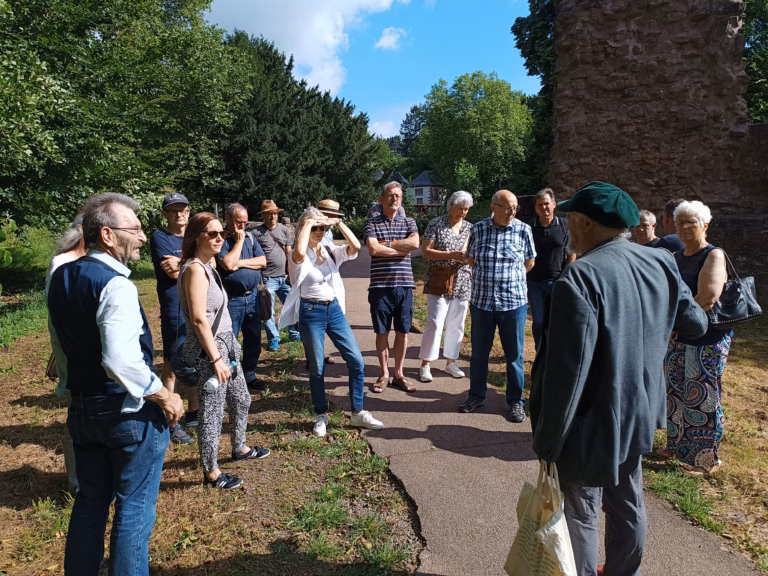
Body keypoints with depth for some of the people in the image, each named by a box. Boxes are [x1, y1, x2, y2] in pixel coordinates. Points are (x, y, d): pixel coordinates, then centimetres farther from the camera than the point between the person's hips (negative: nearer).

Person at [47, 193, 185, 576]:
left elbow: (61, 346, 14)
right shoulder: (116, 285, -23)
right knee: (134, 508, 9)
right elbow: (122, 361, -32)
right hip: (129, 411, -8)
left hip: (81, 408, 8)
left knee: (90, 501, 23)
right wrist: (165, 397, -20)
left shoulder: (60, 278, 4)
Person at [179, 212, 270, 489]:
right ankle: (211, 473, 19)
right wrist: (216, 359, -21)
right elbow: (199, 319, -23)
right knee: (212, 413, 2)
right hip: (208, 350, -10)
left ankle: (240, 448, 43)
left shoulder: (209, 264, 10)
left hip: (225, 345, 10)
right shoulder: (195, 269, -19)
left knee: (241, 399, 22)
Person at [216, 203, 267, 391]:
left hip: (252, 297, 6)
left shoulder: (250, 237, 10)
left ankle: (249, 376, 29)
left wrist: (240, 263, -12)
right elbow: (228, 264, -22)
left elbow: (263, 261, 1)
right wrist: (239, 241, -13)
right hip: (232, 300, -6)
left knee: (254, 340, 14)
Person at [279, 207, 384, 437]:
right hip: (311, 312, -4)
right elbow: (299, 253, -34)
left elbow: (356, 247, -11)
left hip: (334, 309, 5)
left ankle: (358, 413, 16)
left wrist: (339, 223, -13)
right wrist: (307, 224, -23)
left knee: (357, 362, 1)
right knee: (317, 368, 6)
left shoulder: (331, 251, 6)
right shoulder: (300, 257, -7)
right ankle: (321, 416, 26)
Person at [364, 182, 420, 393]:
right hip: (380, 286, -2)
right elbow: (373, 249, -14)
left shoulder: (409, 222, 9)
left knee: (403, 332, 8)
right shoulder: (372, 223, 2)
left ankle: (399, 374, 22)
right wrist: (402, 249, -9)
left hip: (405, 286, 2)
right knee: (382, 332, 7)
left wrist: (386, 243, -10)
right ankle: (384, 375, 20)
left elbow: (415, 243, -11)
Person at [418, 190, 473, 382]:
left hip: (462, 284, 5)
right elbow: (425, 251, -10)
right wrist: (452, 255, -20)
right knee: (435, 323, -9)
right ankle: (425, 364, 2)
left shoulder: (470, 228, 10)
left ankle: (451, 362, 24)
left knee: (456, 324, 10)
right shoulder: (435, 224, -4)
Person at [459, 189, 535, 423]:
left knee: (514, 355, 8)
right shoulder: (478, 229, 0)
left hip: (513, 302, -1)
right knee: (478, 353, 13)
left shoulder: (523, 230, -4)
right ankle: (476, 395, 30)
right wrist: (488, 277, 8)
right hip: (481, 301, 2)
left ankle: (515, 401, 23)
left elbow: (529, 262, 8)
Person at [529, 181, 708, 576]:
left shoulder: (581, 277, -26)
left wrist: (548, 440, -17)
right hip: (635, 413, 8)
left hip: (593, 423, -8)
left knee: (580, 515, 10)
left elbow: (567, 370, -27)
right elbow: (695, 324, 13)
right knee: (627, 504, 23)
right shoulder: (660, 265, -2)